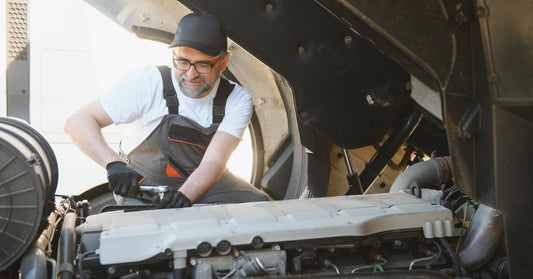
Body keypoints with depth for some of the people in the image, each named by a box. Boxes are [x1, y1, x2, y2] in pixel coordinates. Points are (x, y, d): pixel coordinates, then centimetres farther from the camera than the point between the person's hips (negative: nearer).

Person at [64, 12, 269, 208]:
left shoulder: (237, 100, -14)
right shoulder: (149, 82, -20)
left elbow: (213, 163, -25)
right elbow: (78, 122, -22)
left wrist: (184, 196, -47)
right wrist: (114, 163, -40)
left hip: (204, 181, 2)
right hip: (143, 182, -2)